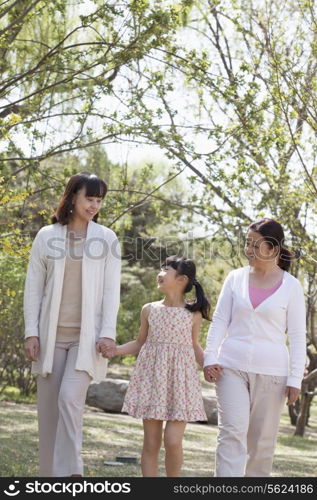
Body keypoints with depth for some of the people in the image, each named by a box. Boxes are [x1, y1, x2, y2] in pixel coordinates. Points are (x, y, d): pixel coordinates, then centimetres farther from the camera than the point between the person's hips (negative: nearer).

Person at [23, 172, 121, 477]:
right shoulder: (47, 236, 5)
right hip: (51, 334, 2)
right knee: (48, 406, 4)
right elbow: (33, 287, 5)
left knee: (70, 397, -19)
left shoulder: (106, 239, 4)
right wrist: (31, 332, -1)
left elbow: (112, 290, 1)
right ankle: (49, 474, 14)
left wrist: (107, 333, -8)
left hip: (86, 335, -2)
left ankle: (69, 472, -14)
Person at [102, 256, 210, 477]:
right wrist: (116, 350, -1)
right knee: (151, 442, 3)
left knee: (173, 441, -10)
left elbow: (194, 346, 10)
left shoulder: (193, 313, 1)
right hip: (152, 379, 2)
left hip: (179, 381, -2)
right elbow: (140, 343, 14)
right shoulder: (150, 310, 6)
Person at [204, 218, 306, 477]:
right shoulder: (236, 278, 7)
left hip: (271, 371, 0)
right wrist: (210, 358, -2)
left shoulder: (290, 286, 2)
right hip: (232, 367, 1)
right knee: (232, 431, -12)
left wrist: (295, 379, -3)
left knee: (263, 439, 5)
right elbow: (219, 321, 9)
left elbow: (298, 336, 2)